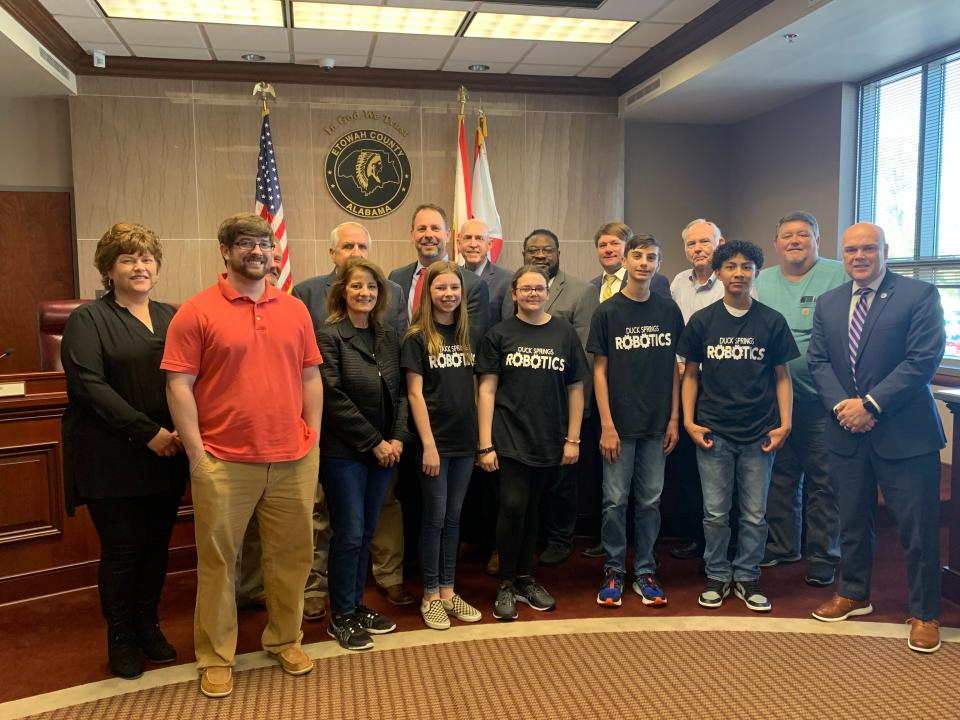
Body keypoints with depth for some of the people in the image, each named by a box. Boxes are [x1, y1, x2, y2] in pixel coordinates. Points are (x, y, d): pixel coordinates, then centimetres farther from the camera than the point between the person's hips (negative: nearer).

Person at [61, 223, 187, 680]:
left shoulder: (171, 317, 12)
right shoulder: (88, 320, -3)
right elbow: (89, 385, -13)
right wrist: (147, 432, -17)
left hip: (168, 455, 4)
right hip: (114, 460, -4)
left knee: (157, 545, 12)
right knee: (122, 549, 4)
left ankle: (148, 626, 30)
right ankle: (121, 639, 23)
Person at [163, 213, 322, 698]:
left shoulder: (295, 309, 8)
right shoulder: (196, 311, -5)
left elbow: (310, 377, 11)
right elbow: (179, 385, -7)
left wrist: (313, 438, 5)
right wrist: (196, 453, -10)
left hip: (294, 460, 4)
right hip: (224, 461, -3)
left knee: (291, 554, 14)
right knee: (218, 559, 9)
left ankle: (284, 639, 34)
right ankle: (216, 657, 26)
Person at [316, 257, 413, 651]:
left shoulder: (388, 337, 8)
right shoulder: (329, 337, -9)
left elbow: (400, 392, 8)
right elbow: (334, 398, -15)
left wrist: (398, 438, -5)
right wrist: (374, 442, -14)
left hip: (384, 451, 6)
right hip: (344, 452, -5)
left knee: (366, 533, 13)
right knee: (349, 534, 0)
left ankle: (356, 606, 28)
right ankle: (340, 617, 17)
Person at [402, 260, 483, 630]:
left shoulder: (465, 333, 8)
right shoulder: (417, 337, -7)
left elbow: (473, 387, 11)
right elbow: (415, 394, -10)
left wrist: (481, 436, 6)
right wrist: (428, 445, -15)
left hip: (464, 440, 5)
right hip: (435, 441, -5)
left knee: (453, 517, 13)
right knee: (434, 518, 4)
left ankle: (448, 591, 24)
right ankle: (430, 596, 18)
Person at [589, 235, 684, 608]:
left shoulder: (669, 310, 5)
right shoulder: (607, 312, -2)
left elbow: (674, 367, 8)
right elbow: (600, 370, -3)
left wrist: (674, 418, 3)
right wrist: (607, 425, -8)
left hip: (657, 424, 2)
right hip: (620, 423, -2)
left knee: (650, 501, 9)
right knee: (615, 500, 4)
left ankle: (645, 571, 22)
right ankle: (614, 570, 18)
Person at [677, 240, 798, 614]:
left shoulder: (772, 321, 2)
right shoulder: (702, 320, 2)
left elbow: (782, 376, 6)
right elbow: (691, 374, 6)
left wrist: (784, 424, -3)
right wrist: (689, 421, -3)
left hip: (759, 433, 0)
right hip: (713, 432, 0)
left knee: (754, 514, 8)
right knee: (715, 513, 7)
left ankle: (747, 577, 24)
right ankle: (717, 576, 23)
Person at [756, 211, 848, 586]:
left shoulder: (839, 276, -4)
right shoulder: (761, 282, 10)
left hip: (822, 400, -4)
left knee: (822, 481, 4)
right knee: (780, 476, 14)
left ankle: (822, 556, 18)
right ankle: (781, 545, 29)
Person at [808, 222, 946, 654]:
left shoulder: (919, 296, -7)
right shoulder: (828, 303, 9)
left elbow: (924, 359, -14)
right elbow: (818, 361, 6)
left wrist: (871, 404, -17)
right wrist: (842, 404, -10)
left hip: (904, 434, -4)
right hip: (847, 431, 5)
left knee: (918, 527, 3)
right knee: (853, 520, 17)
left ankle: (924, 614, 20)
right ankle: (854, 594, 34)